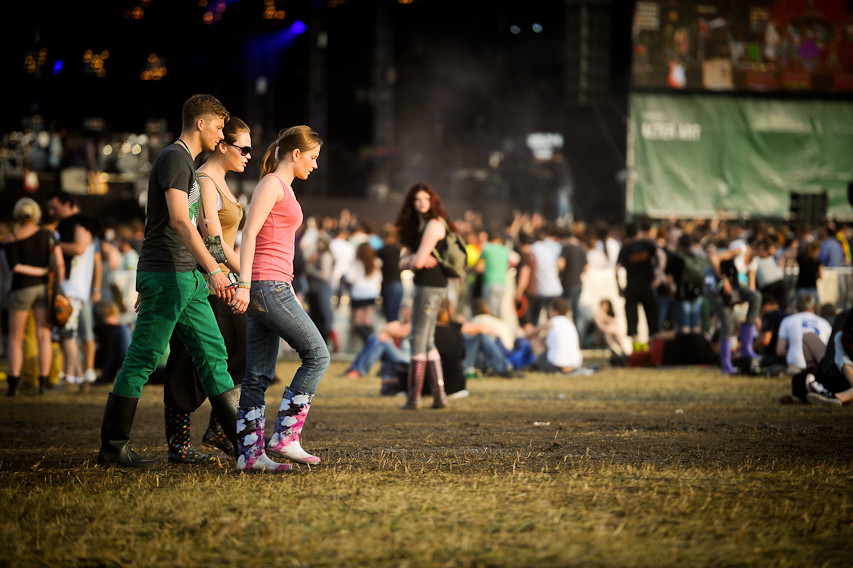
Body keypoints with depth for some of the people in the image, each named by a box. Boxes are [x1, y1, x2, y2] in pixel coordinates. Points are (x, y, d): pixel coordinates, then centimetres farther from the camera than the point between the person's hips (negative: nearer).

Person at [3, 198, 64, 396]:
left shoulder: (10, 239, -7)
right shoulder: (47, 235, -1)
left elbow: (14, 267, -14)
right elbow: (60, 263, -8)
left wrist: (43, 271, -8)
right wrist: (60, 285, -2)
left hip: (21, 289, -2)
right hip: (43, 287, 2)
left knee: (15, 337, 6)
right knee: (44, 335, 2)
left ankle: (14, 382, -1)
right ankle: (43, 382, -2)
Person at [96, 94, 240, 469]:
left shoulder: (186, 162, 21)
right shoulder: (175, 158, -11)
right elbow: (179, 219, -21)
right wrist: (213, 268, -26)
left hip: (187, 278, 10)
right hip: (166, 273, -10)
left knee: (212, 353, 8)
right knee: (143, 358, -7)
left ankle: (239, 435, 10)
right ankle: (113, 446, -3)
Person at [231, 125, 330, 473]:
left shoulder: (284, 188, 22)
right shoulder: (272, 184, -6)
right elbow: (249, 234, -15)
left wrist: (290, 294, 26)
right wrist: (244, 284, -22)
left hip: (272, 287, 10)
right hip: (267, 285, -10)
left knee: (259, 376, 5)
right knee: (317, 355, -8)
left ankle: (250, 453, 4)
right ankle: (285, 437, -9)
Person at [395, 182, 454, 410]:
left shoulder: (434, 225, -11)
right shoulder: (417, 226, 17)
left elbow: (419, 260, -16)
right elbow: (403, 262, 11)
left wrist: (415, 260, 5)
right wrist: (415, 260, -9)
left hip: (430, 286, -10)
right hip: (425, 286, 10)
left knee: (418, 341, -5)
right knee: (427, 342, 12)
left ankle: (413, 397, -2)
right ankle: (439, 394, 11)